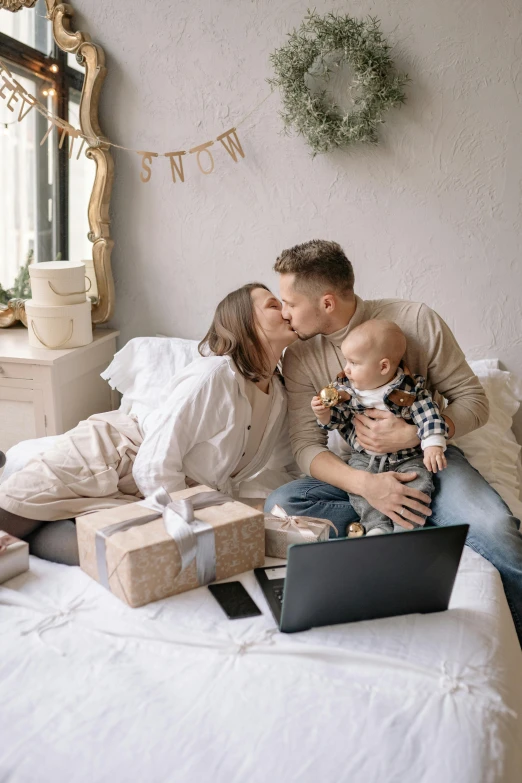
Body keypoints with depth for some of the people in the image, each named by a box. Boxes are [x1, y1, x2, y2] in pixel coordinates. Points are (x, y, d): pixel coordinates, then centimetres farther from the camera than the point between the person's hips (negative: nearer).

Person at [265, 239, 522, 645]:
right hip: (357, 472, 3)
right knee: (278, 505, -24)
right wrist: (365, 484, -27)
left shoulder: (416, 320, -9)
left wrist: (411, 435, -23)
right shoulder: (299, 358, -3)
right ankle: (421, 524, -18)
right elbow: (307, 447, -8)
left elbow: (473, 401, -5)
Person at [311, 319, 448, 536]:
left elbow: (428, 415, -14)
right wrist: (324, 414, -23)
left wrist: (433, 446, -28)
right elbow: (336, 419, 0)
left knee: (419, 482, -22)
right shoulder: (345, 388, -4)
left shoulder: (409, 389, -12)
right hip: (364, 457, 2)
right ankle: (377, 526, -16)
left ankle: (406, 528, -15)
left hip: (408, 457, -2)